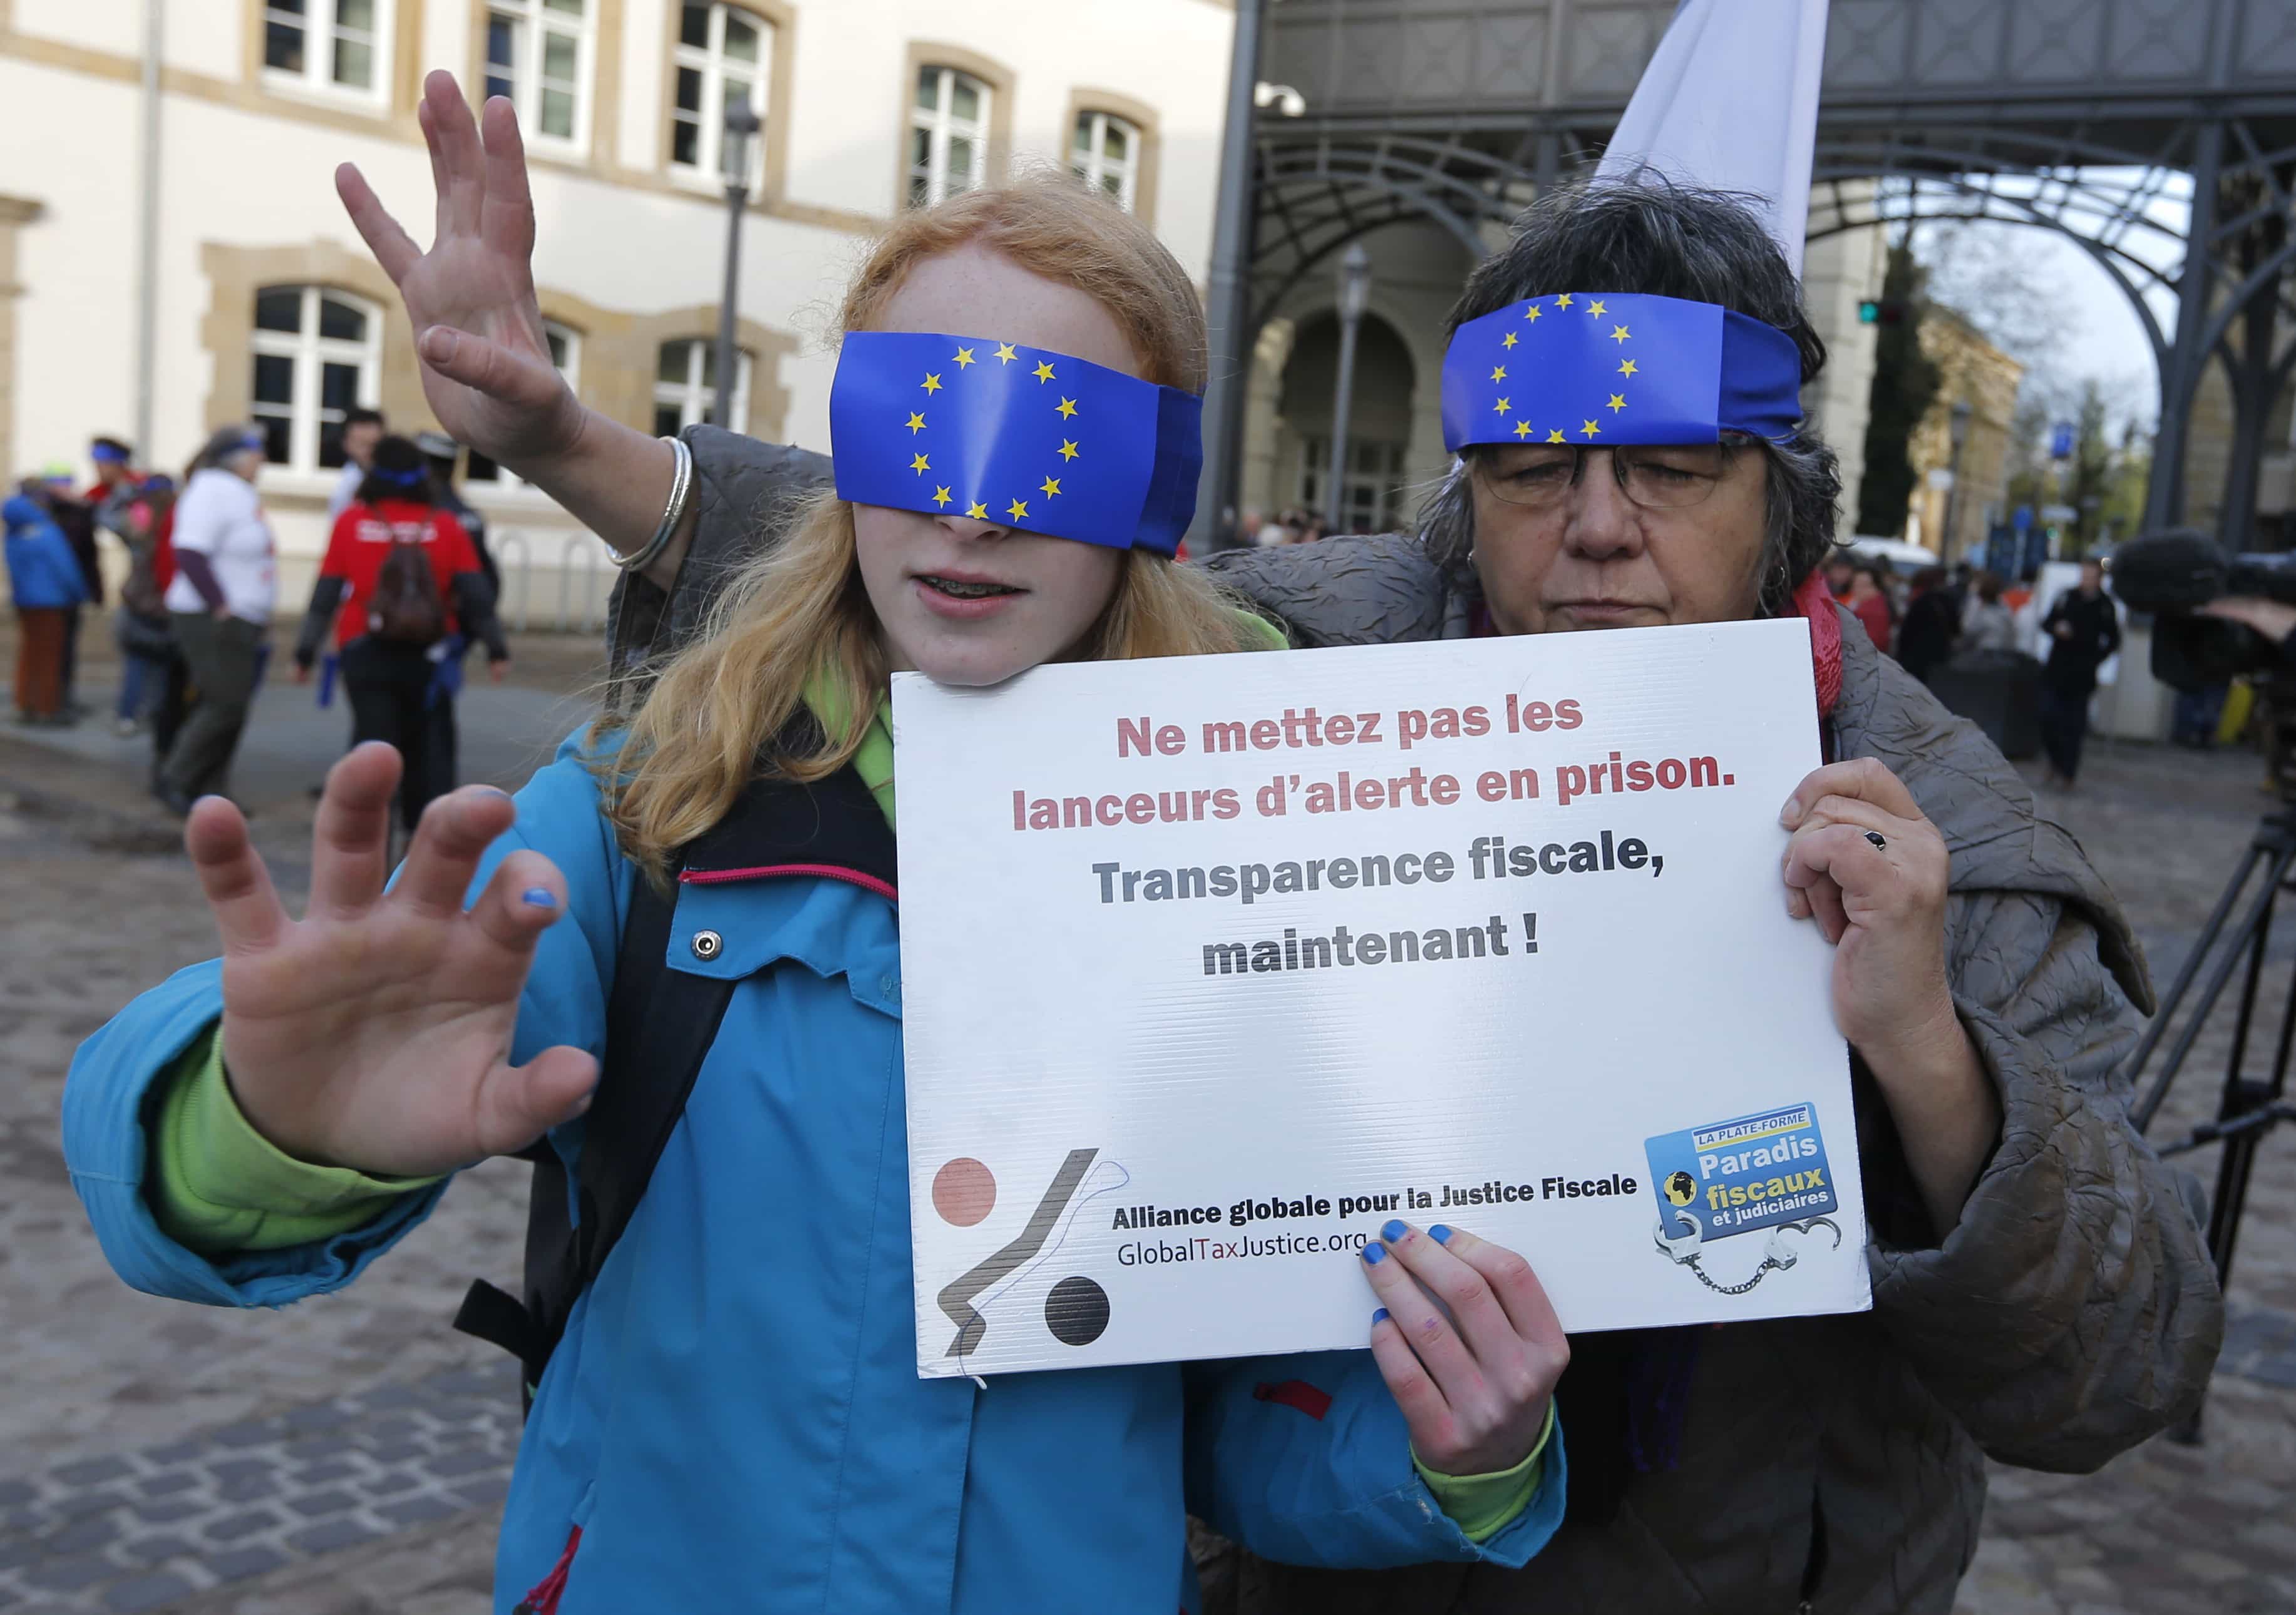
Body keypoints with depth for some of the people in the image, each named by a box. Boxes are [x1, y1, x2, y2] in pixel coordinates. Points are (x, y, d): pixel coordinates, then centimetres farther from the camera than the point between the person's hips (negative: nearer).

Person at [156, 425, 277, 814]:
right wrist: (221, 607, -23)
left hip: (239, 622, 10)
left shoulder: (240, 493, 17)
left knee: (224, 709, 10)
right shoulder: (213, 491, -14)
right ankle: (175, 782, 1)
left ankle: (209, 791, 14)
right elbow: (190, 554, -23)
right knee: (226, 707, -10)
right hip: (212, 621, -10)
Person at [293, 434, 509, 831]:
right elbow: (477, 594, -5)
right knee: (421, 746, 18)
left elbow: (325, 594, -3)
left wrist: (306, 651, 2)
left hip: (364, 653, -1)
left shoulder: (351, 521, -4)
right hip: (427, 654, 1)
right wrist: (496, 647, 0)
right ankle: (421, 826, 26)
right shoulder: (447, 527, -3)